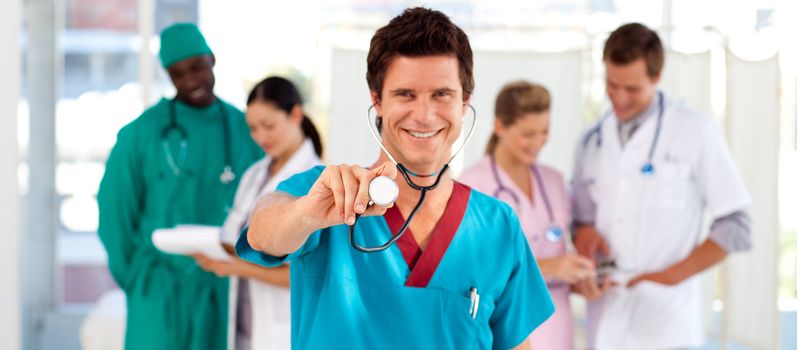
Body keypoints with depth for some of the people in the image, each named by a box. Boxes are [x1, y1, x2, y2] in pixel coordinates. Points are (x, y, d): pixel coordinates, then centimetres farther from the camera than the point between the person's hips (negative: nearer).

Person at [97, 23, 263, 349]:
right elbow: (115, 210, -1)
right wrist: (134, 281, 1)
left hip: (225, 289, 3)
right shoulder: (142, 133, -4)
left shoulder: (244, 130, 3)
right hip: (161, 292, -2)